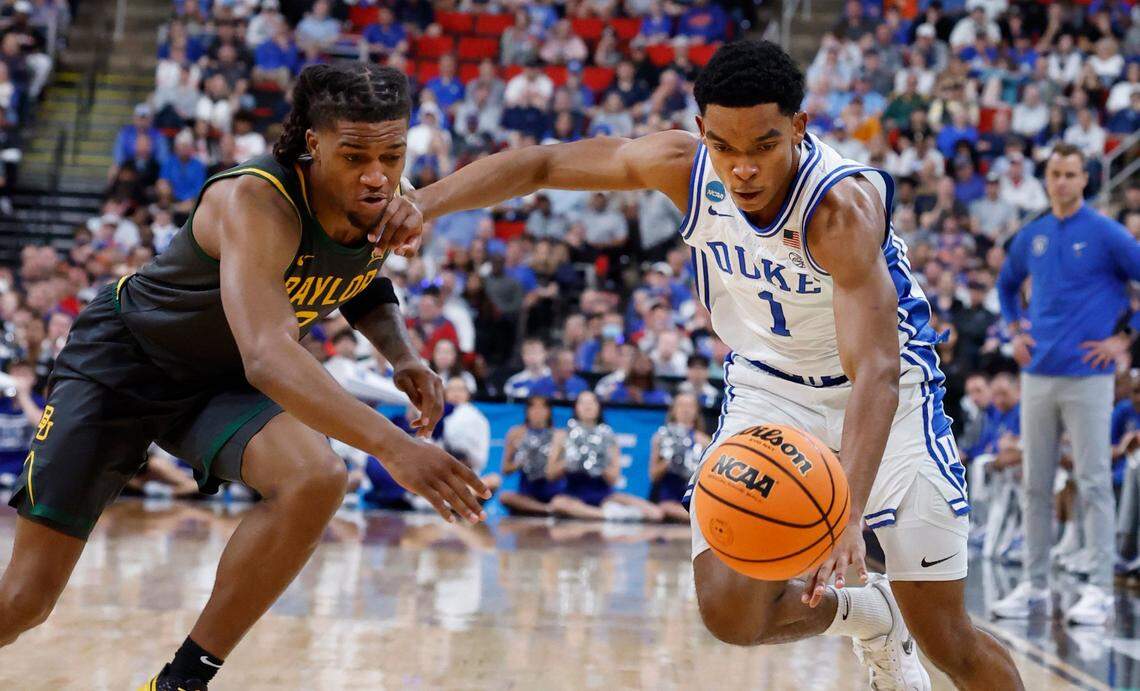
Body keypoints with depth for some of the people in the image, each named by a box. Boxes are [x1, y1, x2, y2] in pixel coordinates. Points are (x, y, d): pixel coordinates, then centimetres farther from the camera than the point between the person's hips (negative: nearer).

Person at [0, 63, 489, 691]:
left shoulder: (381, 201, -13)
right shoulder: (255, 203, -35)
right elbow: (266, 355, -50)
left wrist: (401, 356, -9)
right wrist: (389, 444, -60)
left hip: (220, 383, 6)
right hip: (121, 359, -5)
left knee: (316, 480, -26)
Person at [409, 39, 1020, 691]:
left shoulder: (843, 205, -33)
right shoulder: (685, 166, -19)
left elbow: (875, 374, -43)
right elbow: (542, 164, -7)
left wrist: (850, 512, -56)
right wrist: (423, 203, -19)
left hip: (887, 394, -4)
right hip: (769, 387, 4)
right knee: (731, 612, -14)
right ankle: (868, 613, 17)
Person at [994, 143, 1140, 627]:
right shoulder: (1031, 237, 11)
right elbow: (1006, 285, 29)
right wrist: (1015, 331, 16)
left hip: (1087, 376, -5)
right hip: (1038, 376, 5)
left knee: (1093, 482, -5)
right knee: (1035, 483, 8)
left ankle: (1100, 591, -3)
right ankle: (1034, 586, 14)